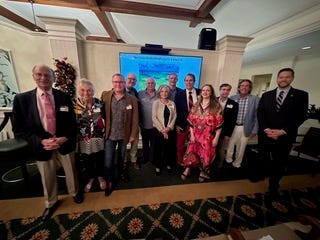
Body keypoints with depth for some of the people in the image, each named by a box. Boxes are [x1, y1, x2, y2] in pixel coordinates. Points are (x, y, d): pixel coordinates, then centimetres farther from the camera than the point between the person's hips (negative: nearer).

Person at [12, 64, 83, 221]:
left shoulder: (64, 97, -5)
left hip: (65, 143, 0)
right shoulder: (21, 99, -5)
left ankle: (74, 192, 48)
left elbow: (72, 121, -2)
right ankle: (51, 203, 48)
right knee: (48, 178, 20)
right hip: (42, 146, 1)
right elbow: (19, 129, -5)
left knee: (70, 171, 19)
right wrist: (41, 141, -18)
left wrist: (66, 138, -17)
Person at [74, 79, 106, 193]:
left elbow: (103, 118, 3)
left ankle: (100, 177, 41)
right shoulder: (74, 104, -7)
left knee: (100, 159, 15)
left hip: (98, 137, 0)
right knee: (87, 161, 18)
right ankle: (90, 178, 44)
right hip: (84, 139, 0)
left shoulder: (99, 103, -5)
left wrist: (104, 131, 0)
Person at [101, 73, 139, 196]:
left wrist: (133, 134, -5)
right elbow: (100, 113, 0)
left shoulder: (132, 99, -6)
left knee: (120, 159, 19)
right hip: (109, 135, 0)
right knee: (108, 161, 5)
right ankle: (109, 182, 32)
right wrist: (102, 130, -4)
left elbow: (135, 119, -5)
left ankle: (116, 178, 44)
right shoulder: (105, 95, -3)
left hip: (124, 135, 1)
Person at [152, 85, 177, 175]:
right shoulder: (156, 102, -2)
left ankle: (168, 164, 31)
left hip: (170, 130, 3)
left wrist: (169, 127, -10)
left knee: (169, 147, 9)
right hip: (158, 130, -2)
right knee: (158, 148, 6)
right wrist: (161, 129, -12)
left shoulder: (172, 103, 7)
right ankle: (158, 166, 24)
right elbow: (154, 117, -8)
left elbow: (174, 117, 3)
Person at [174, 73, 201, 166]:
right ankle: (180, 162, 36)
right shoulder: (179, 94, -1)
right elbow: (176, 110, -2)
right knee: (180, 145, 13)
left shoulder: (200, 93, 0)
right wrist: (177, 124, -7)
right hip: (182, 124, 0)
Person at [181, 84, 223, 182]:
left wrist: (216, 138, -9)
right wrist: (192, 134, -2)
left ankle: (203, 172, 36)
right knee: (191, 152, 9)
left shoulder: (216, 106, -5)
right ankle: (187, 169, 32)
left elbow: (219, 124, -6)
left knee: (206, 155, 10)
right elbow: (191, 121, 4)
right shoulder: (196, 106, 4)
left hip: (208, 136, -2)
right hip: (196, 135, 3)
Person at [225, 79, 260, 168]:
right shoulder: (232, 98, 0)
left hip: (245, 128, 0)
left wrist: (255, 130, -5)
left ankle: (237, 163, 36)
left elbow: (257, 116, -3)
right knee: (230, 146, 13)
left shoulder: (255, 99, -3)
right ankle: (227, 162, 35)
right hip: (232, 127, 1)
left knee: (241, 148, 14)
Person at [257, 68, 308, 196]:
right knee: (262, 158, 14)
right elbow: (260, 113, -1)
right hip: (265, 135, 1)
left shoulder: (301, 95, 0)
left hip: (285, 137, 0)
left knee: (280, 163, 14)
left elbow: (301, 117, -6)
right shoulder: (266, 95, 4)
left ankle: (274, 185, 35)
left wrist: (282, 131, -16)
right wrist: (266, 129, -14)